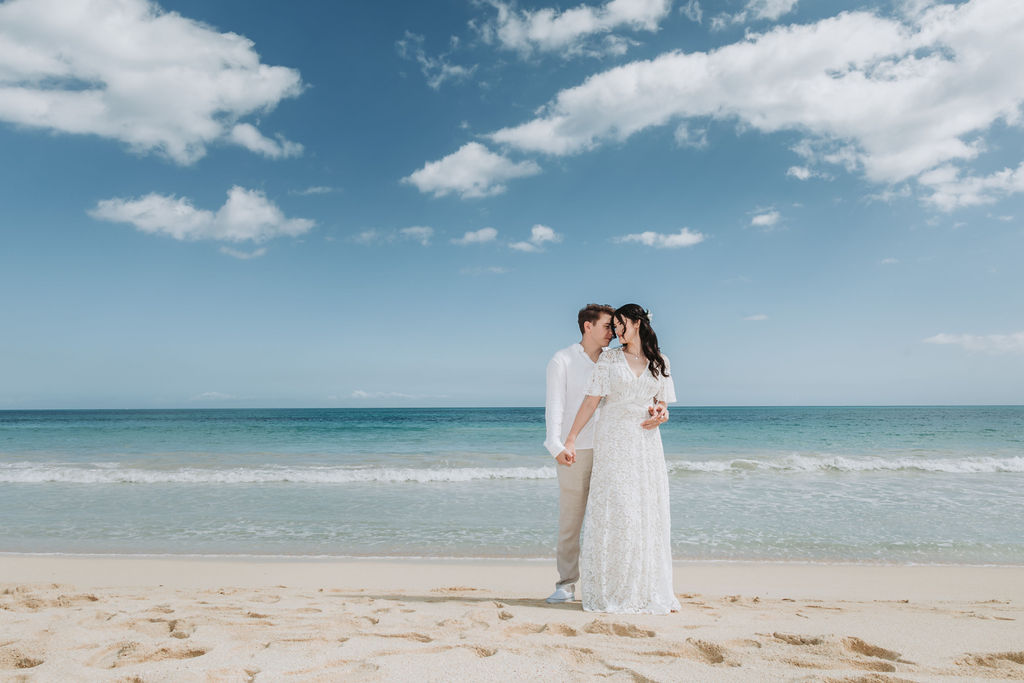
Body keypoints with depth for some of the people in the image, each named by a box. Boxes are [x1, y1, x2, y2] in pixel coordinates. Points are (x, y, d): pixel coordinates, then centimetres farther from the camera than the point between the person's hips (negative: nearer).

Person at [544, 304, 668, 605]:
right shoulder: (562, 360, 1)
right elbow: (554, 405, -7)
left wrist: (659, 412, -18)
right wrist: (556, 445, -22)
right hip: (575, 453, -3)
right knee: (570, 519, 2)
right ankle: (566, 585, 12)